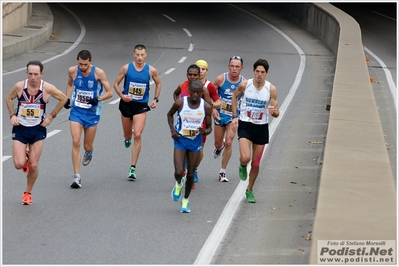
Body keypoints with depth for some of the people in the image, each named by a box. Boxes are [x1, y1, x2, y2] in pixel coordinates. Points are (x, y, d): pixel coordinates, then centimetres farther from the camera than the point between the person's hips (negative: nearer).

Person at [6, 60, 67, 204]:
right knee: (19, 164, -11)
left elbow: (63, 98, 4)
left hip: (38, 130, 0)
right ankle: (25, 158, 26)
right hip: (20, 129, 0)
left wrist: (51, 116, 1)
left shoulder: (47, 88, -14)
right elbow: (9, 98, 10)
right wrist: (12, 115, -2)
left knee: (33, 166, 0)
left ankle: (28, 193, 22)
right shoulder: (19, 86, -12)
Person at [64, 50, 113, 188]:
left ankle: (88, 153, 48)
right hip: (76, 110, 1)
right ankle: (77, 177, -11)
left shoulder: (98, 73, -14)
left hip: (92, 113, -1)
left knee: (88, 146, 7)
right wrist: (67, 99, 2)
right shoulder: (72, 71, -5)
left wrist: (98, 99, -26)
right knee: (76, 142, -15)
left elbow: (110, 92, -9)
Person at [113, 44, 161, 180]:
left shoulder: (151, 70, -6)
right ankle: (127, 138, 56)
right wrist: (122, 95, -16)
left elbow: (158, 84, 13)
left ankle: (133, 168, -11)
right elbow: (116, 84, 1)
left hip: (141, 106, -1)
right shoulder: (126, 68, -6)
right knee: (127, 135, 14)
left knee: (137, 135, -15)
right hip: (126, 104, 1)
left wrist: (156, 99, 3)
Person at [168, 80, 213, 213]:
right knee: (179, 172, -13)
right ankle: (178, 184, 24)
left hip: (195, 141, 1)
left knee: (190, 174, 7)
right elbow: (170, 114, 7)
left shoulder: (206, 107, -10)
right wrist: (172, 130, -7)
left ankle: (186, 200, 28)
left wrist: (205, 131, -24)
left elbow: (209, 127, 0)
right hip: (180, 139, -1)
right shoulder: (180, 103, -13)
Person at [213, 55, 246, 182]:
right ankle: (219, 147, 52)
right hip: (220, 115, 1)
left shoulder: (244, 83, -11)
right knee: (218, 143, 11)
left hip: (234, 116, -1)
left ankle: (223, 172, -1)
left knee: (228, 142, -14)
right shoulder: (220, 79, -11)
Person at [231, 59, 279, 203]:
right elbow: (235, 96, 13)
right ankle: (242, 166, 16)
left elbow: (276, 114, -5)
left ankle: (249, 190, 30)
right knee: (245, 157, -22)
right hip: (245, 125, -1)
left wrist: (273, 111, -30)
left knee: (256, 163, 9)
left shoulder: (271, 89, -10)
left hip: (261, 127, 1)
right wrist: (235, 116, 6)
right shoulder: (245, 85, -9)